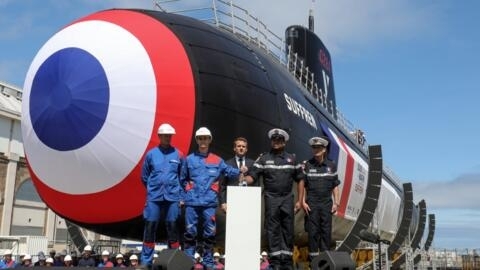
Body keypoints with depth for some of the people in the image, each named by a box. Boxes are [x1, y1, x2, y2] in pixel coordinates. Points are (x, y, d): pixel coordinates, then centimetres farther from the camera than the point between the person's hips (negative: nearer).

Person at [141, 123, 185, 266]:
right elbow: (144, 176, 13)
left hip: (173, 197, 0)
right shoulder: (151, 154, 4)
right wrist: (152, 188, 12)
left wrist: (179, 192, 7)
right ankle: (146, 261, 9)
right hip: (154, 197, 0)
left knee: (172, 227, 4)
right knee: (150, 227, 1)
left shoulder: (178, 155, 4)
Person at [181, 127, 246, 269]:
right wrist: (187, 190, 3)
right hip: (192, 202, 0)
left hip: (209, 202, 0)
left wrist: (240, 171, -16)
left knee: (210, 232, 4)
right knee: (190, 231, 5)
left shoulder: (217, 160, 7)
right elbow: (183, 179, 12)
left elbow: (229, 171, 1)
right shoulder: (189, 159, 6)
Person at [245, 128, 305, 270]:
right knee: (272, 230, 1)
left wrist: (299, 201, 5)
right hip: (271, 199, -1)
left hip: (287, 199, 2)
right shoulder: (263, 158, 4)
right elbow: (251, 176, -4)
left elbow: (300, 180, 11)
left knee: (288, 230, 5)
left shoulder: (292, 159, 9)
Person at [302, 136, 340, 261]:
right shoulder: (306, 165, 0)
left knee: (326, 231, 5)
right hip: (312, 204, -1)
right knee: (313, 231, 1)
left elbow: (335, 186, 7)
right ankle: (313, 256, 11)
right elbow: (303, 185, 1)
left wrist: (336, 202, 3)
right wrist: (303, 202, -5)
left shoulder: (331, 166, 4)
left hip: (327, 203, 2)